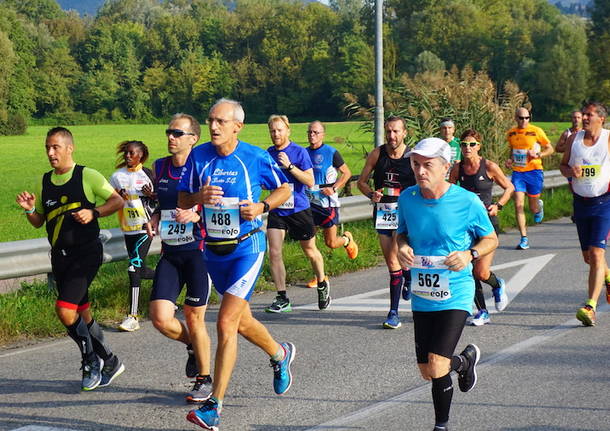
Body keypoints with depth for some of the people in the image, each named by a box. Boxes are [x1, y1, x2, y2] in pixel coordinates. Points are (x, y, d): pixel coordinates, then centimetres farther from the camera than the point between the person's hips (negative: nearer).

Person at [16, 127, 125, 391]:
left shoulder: (87, 176, -7)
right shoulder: (45, 182, 10)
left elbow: (117, 201, -4)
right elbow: (39, 222, 16)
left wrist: (93, 213, -18)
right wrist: (29, 210, -4)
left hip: (86, 252, -6)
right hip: (59, 255, 6)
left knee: (65, 310, -18)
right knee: (82, 315, 11)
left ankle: (91, 360, 1)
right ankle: (110, 362, 27)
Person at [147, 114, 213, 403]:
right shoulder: (159, 168, 8)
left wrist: (196, 216, -24)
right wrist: (155, 218, 4)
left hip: (197, 252, -5)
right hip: (170, 252, 5)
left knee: (194, 319, 2)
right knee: (160, 318, -6)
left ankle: (205, 379, 21)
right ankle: (191, 345, 26)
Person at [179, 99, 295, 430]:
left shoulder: (256, 157, -10)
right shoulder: (199, 156, -1)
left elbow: (284, 189, 5)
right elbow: (182, 200, 5)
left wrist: (262, 206, -14)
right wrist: (199, 197, -17)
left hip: (246, 248, -5)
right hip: (213, 249, 5)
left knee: (226, 324, -14)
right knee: (242, 321, 20)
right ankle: (280, 355, 51)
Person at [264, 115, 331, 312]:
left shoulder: (299, 152, -8)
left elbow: (310, 181, -15)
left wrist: (289, 166, -24)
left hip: (299, 209, -3)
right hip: (276, 211, 3)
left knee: (310, 251, 12)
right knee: (274, 253, -10)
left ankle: (322, 285, 38)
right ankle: (282, 299, -3)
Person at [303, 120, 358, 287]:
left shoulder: (331, 152, -8)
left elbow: (347, 173, -4)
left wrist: (334, 188, -15)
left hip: (327, 202, -5)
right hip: (309, 202, 5)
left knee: (331, 243, 1)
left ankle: (347, 239, 36)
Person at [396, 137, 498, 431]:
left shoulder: (467, 202, -13)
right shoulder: (407, 198, -3)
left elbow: (490, 239, 1)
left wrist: (470, 254, -19)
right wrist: (402, 246, -8)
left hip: (455, 295, -5)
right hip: (421, 295, 5)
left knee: (436, 366, -16)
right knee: (427, 372, 12)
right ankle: (465, 361, 47)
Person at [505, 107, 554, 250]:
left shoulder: (536, 131, -6)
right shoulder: (511, 133, 6)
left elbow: (550, 149, 1)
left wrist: (538, 155, -17)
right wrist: (510, 160, 4)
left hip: (534, 172, -2)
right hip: (517, 172, 2)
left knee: (533, 208, 6)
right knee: (518, 205, -10)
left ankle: (539, 206, 46)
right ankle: (524, 239, -5)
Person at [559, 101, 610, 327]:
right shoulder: (574, 138, 6)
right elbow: (563, 165, 15)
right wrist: (571, 172, -7)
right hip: (581, 203, 5)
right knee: (588, 256, 13)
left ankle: (590, 307, -19)